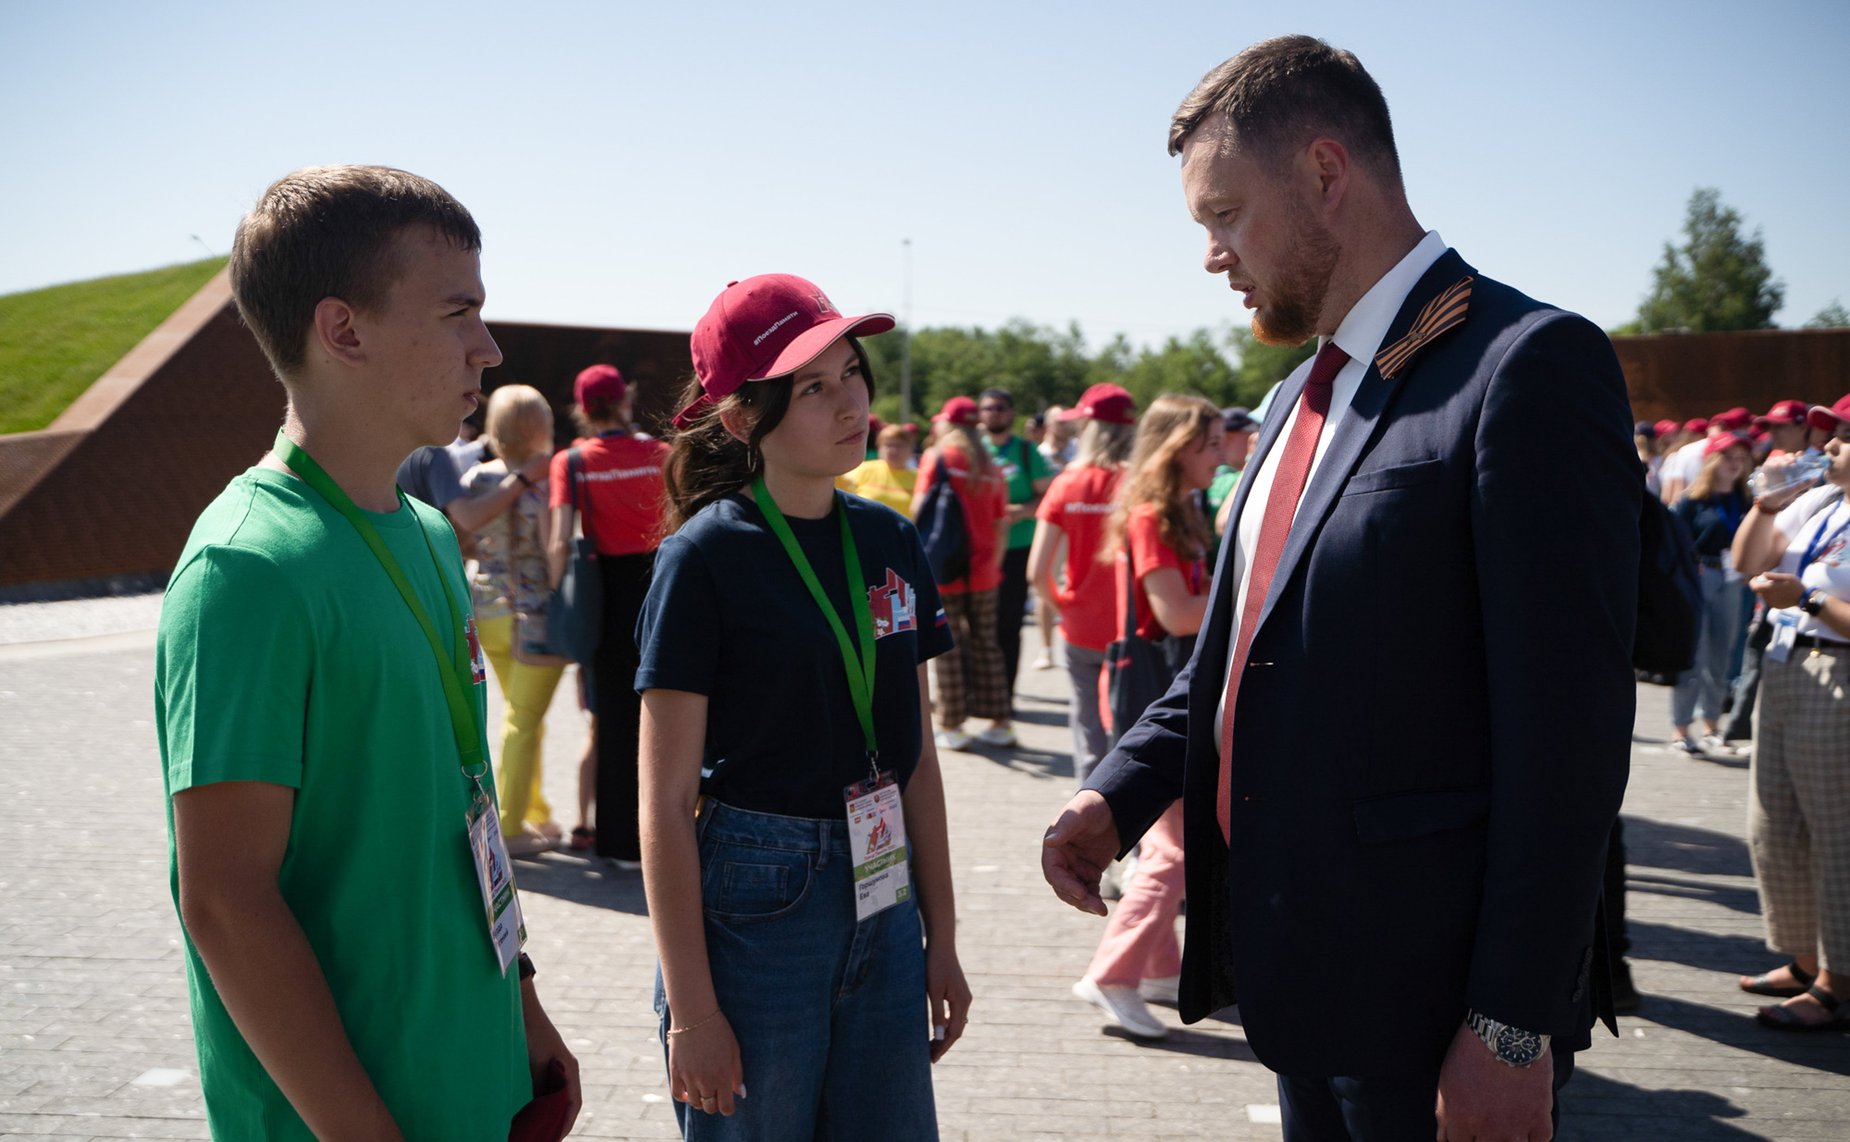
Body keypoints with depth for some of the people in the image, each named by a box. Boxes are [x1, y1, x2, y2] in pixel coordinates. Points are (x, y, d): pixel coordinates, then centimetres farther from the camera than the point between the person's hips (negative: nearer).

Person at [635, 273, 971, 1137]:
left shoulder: (891, 544, 5)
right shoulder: (705, 558, -11)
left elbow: (917, 761, 10)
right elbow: (666, 804, -12)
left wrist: (942, 939, 10)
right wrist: (690, 1008, -13)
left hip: (882, 906, 5)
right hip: (752, 911, -5)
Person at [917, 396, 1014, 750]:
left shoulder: (937, 456, -5)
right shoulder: (991, 467, 6)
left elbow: (920, 507, -10)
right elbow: (1001, 524, 6)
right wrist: (993, 562, 15)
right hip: (983, 571, 4)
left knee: (948, 647, 3)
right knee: (986, 643, 13)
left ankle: (951, 726, 6)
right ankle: (1000, 723, 17)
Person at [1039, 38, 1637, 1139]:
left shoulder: (1528, 363, -15)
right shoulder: (1305, 394, 13)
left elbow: (1569, 726, -19)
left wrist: (1513, 1027, -19)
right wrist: (1119, 793, 3)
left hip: (1434, 997, -8)